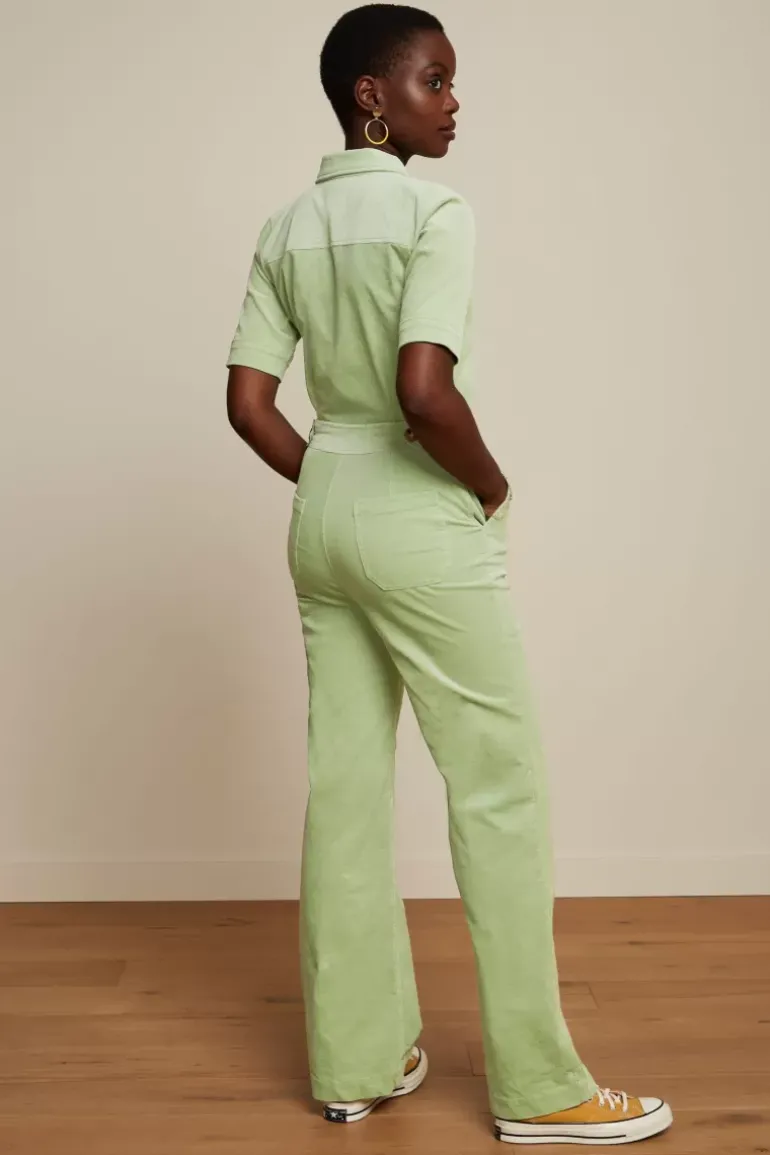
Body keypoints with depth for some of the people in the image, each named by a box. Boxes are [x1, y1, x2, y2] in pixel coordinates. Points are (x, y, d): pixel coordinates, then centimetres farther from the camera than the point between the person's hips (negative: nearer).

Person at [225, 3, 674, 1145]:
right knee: (499, 791, 3)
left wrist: (331, 486, 14)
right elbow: (426, 394, -25)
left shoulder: (286, 228, 9)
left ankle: (354, 1061, 24)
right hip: (422, 527, -7)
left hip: (321, 520, 8)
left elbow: (249, 404, 6)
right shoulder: (435, 212, -13)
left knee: (346, 784, 11)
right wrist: (494, 489, -8)